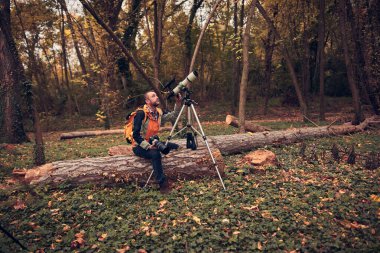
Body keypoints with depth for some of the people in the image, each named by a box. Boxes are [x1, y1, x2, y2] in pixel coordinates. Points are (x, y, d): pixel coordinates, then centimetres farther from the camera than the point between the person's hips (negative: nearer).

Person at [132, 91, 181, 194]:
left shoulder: (158, 112, 3)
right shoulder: (141, 113, -19)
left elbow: (173, 116, 4)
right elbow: (135, 135, -22)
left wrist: (178, 103, -11)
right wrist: (148, 146, -30)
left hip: (152, 143, 8)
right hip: (140, 146, -7)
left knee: (175, 147, -8)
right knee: (155, 154, -36)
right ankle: (163, 183, -26)